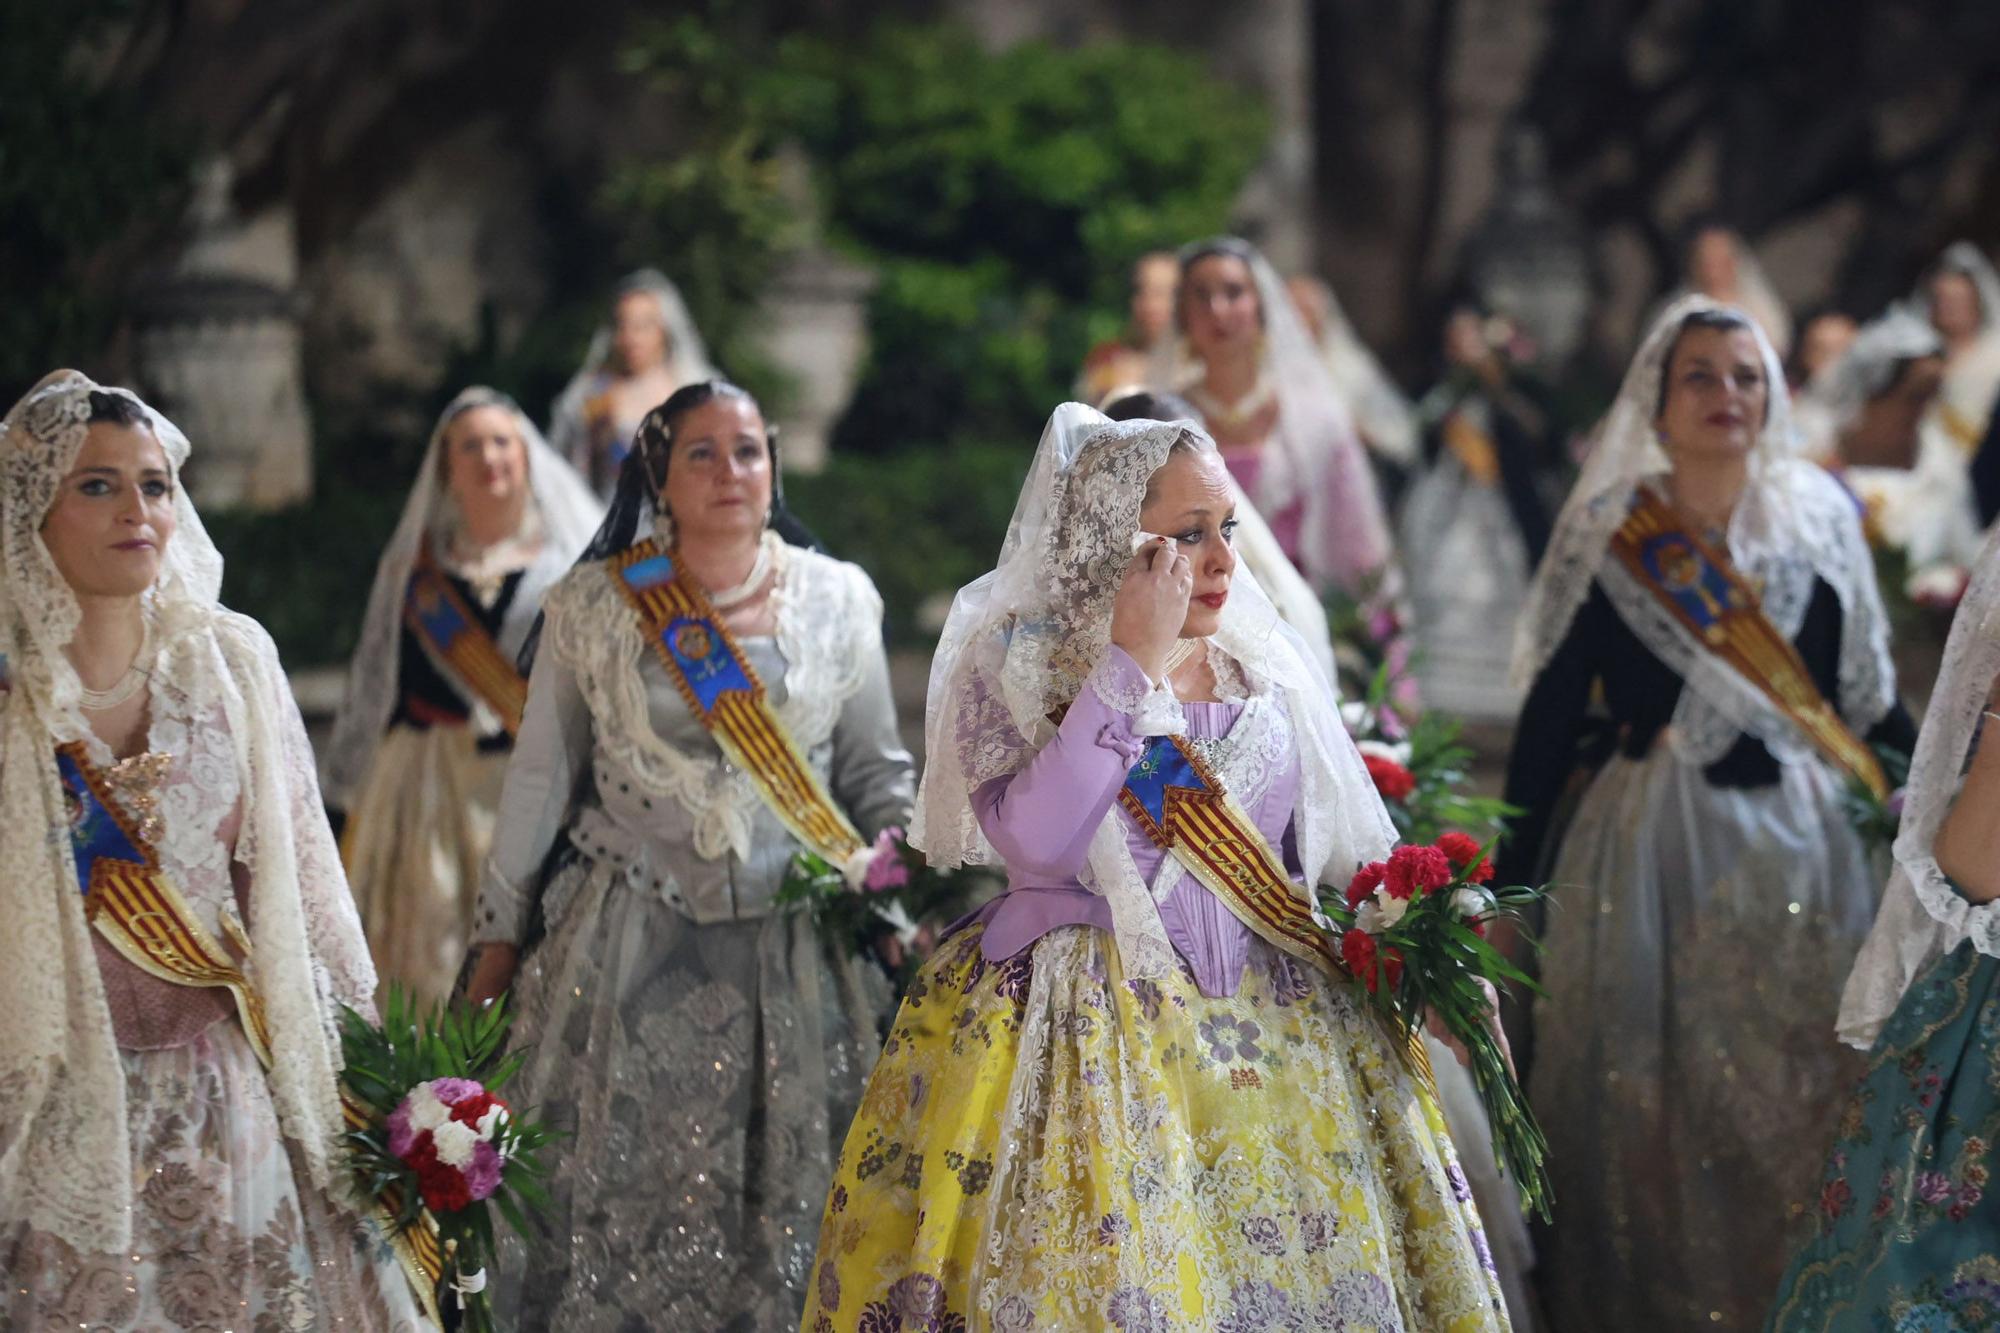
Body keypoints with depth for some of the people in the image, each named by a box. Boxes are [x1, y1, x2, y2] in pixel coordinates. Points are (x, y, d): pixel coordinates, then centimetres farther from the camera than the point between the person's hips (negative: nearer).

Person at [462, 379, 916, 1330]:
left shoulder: (839, 600, 4)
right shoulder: (589, 608, 0)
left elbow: (878, 777, 11)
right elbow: (539, 782, 5)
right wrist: (498, 944, 6)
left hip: (795, 956, 1)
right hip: (629, 953, -1)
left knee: (789, 1217, 2)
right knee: (621, 1213, 0)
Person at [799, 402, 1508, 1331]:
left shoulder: (1262, 670, 9)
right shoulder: (1013, 663, -6)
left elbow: (1330, 858, 18)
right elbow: (1035, 841, -23)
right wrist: (1135, 662, -20)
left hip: (1276, 1030, 5)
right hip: (1083, 1037, -4)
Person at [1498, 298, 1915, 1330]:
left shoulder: (1820, 519, 5)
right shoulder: (1608, 536, -1)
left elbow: (1866, 694, 9)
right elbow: (1552, 712, -1)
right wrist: (1512, 875, -4)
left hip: (1806, 847, 2)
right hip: (1659, 847, -2)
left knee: (1803, 1096, 4)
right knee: (1653, 1100, 3)